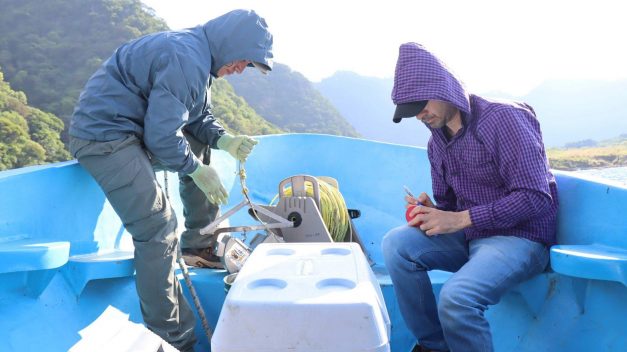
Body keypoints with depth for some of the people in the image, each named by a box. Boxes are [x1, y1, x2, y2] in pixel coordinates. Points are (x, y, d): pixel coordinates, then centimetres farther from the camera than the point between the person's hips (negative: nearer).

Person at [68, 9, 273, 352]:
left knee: (200, 146, 19)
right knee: (158, 230, -16)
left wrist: (224, 140, -4)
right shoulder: (186, 60, -23)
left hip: (132, 127, 11)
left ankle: (198, 245, 26)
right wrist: (197, 170, -11)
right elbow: (161, 136, -24)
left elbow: (199, 117, 13)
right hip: (103, 135, -11)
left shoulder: (199, 53, 9)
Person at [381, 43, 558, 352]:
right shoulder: (437, 142, 9)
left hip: (519, 237, -7)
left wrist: (460, 219, -23)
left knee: (456, 298, -33)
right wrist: (430, 212, -8)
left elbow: (535, 198, -21)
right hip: (470, 235, 7)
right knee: (396, 244, -16)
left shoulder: (503, 118, -14)